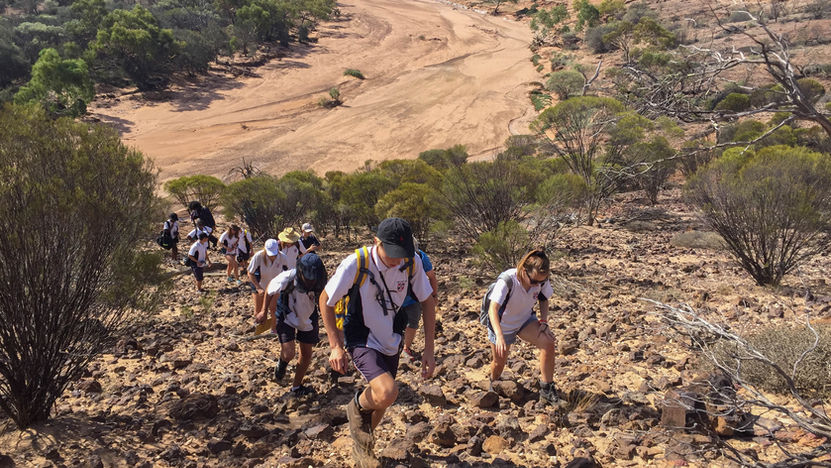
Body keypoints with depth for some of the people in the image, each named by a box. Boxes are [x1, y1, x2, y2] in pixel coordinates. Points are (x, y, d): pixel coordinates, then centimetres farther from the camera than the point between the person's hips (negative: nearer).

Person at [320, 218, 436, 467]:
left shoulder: (412, 264, -16)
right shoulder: (355, 264, -26)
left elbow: (427, 302, -2)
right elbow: (325, 301, -11)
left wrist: (428, 350, -5)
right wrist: (336, 346, -13)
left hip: (391, 343, 5)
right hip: (362, 341, -5)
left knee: (380, 402, 20)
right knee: (387, 393, -30)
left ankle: (362, 447, 50)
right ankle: (358, 407, 6)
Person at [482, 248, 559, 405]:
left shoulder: (542, 280, -20)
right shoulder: (507, 280, -36)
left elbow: (544, 299, 2)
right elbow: (493, 308, -42)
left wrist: (543, 321, -13)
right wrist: (499, 336, -55)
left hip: (525, 320, 3)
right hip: (502, 325, -3)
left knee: (549, 343, -22)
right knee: (499, 362, 10)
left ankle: (546, 391, -11)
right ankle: (493, 386, 47)